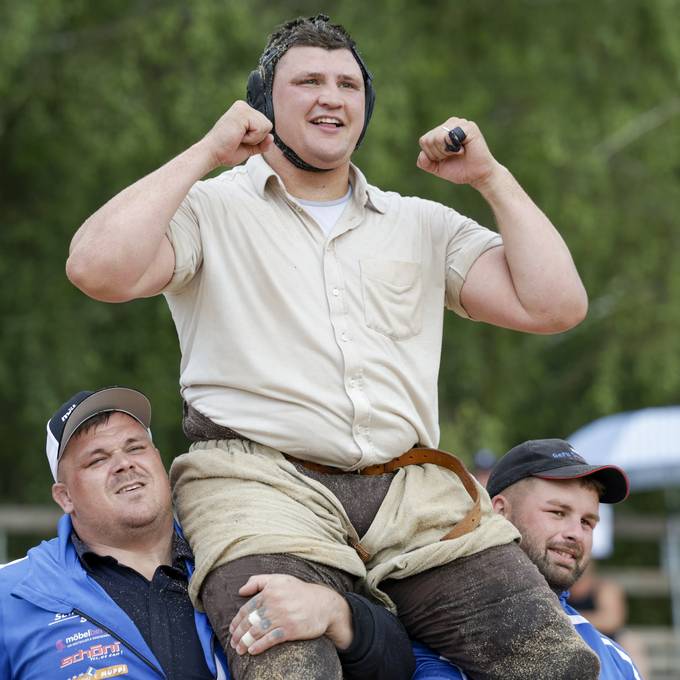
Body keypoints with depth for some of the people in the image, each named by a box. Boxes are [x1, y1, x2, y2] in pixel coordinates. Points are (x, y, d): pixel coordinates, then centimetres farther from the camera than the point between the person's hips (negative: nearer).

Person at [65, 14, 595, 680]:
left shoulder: (423, 225, 24)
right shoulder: (211, 210, 13)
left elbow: (555, 306, 15)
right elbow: (99, 269, -7)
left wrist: (491, 177, 13)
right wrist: (205, 153, 0)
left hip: (416, 496, 4)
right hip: (263, 482, -4)